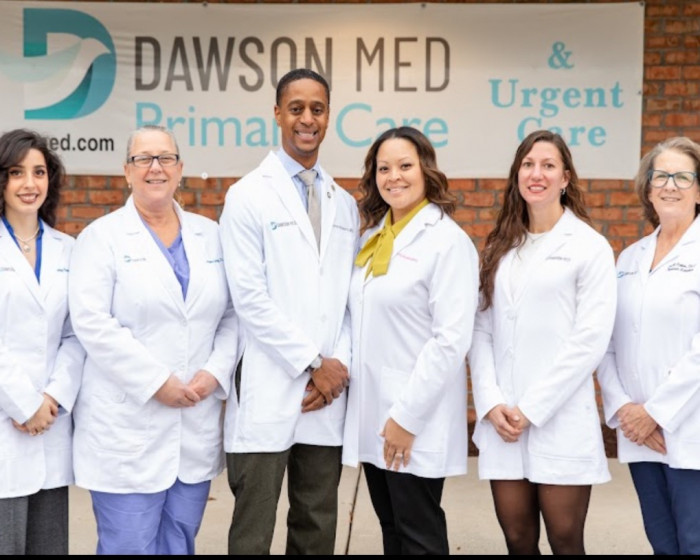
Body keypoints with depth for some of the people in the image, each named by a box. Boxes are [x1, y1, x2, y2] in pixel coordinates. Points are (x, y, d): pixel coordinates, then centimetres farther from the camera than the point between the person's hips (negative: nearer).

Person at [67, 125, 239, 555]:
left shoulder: (211, 235, 12)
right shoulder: (102, 236, 0)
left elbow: (234, 315, 9)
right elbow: (92, 323, -11)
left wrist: (216, 371, -8)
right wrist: (156, 383, -15)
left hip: (198, 426, 4)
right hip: (127, 429, -4)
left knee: (180, 544, 13)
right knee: (130, 546, 1)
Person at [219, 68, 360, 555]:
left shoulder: (345, 204, 13)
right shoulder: (249, 195, -3)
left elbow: (352, 296, 11)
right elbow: (249, 297, -10)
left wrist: (339, 363, -4)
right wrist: (312, 363, -11)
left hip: (328, 390, 5)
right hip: (268, 392, -4)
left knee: (318, 530, 13)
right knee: (253, 532, 3)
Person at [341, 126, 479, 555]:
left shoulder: (448, 240, -10)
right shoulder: (372, 236, 11)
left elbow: (453, 340, -17)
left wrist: (407, 415, -18)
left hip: (416, 420, -7)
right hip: (372, 413, 7)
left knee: (419, 536, 4)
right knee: (392, 533, 16)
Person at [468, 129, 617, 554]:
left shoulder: (590, 246, -2)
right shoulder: (499, 248, 13)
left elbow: (591, 340, -9)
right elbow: (481, 330, 8)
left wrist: (532, 408, -11)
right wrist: (491, 402, -6)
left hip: (560, 421, -4)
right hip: (502, 422, 4)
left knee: (565, 542, 3)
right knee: (518, 540, 8)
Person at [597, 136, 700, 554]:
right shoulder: (630, 258, 13)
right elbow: (606, 341, 9)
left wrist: (656, 411, -14)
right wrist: (620, 406, -4)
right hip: (639, 433, 5)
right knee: (662, 543, 13)